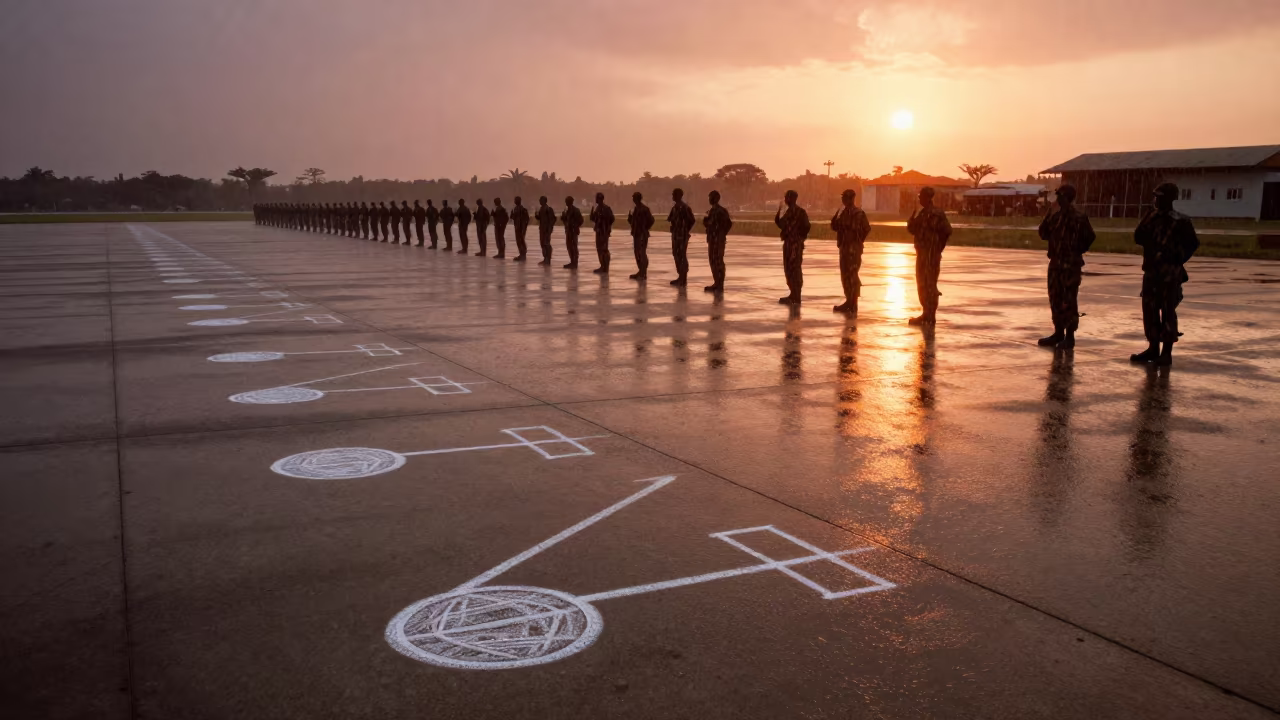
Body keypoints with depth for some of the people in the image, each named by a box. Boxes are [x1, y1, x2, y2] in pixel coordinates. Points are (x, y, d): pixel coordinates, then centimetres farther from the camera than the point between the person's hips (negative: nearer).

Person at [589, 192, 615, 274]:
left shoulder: (606, 208, -12)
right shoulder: (596, 208, 12)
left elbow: (611, 219, -17)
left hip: (604, 231, -8)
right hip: (598, 230, 8)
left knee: (604, 249, -7)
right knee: (599, 248, 11)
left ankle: (605, 268, -5)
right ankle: (603, 266, 17)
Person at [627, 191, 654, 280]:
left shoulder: (644, 209, -12)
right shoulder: (635, 209, 13)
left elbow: (651, 220, -15)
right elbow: (631, 221, 18)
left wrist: (644, 229, -9)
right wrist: (630, 216, -2)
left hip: (642, 234, -9)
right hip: (636, 234, 9)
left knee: (642, 253, -8)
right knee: (637, 253, 11)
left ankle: (644, 273, -5)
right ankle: (640, 271, 19)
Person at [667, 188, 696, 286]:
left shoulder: (685, 207, -13)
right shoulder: (675, 207, 14)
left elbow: (691, 220, -17)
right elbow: (669, 219, 17)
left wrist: (686, 231, -10)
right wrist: (671, 218, -5)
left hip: (682, 235, -9)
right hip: (675, 234, 9)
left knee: (682, 256, -6)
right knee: (676, 255, 12)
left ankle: (684, 279, -3)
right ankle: (680, 277, 19)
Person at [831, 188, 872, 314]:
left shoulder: (858, 213, -10)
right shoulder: (841, 212, 11)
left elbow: (866, 228, -9)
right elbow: (834, 226, 10)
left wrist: (859, 241, -6)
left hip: (854, 247, -8)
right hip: (844, 246, 8)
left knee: (852, 275, -9)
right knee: (845, 274, 11)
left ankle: (853, 304, -6)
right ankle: (849, 301, 21)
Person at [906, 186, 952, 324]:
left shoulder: (936, 213, -12)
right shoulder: (919, 212, 13)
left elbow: (947, 231, -16)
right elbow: (911, 228, 10)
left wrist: (937, 245, -9)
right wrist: (915, 217, -4)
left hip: (932, 253, -9)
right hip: (921, 252, 9)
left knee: (929, 284, -7)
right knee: (922, 283, 13)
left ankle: (930, 316, -5)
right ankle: (926, 313, 20)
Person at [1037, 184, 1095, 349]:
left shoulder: (1079, 217, -10)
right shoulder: (1055, 216, 10)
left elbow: (1089, 237, -11)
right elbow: (1044, 234, 9)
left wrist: (1077, 251, -4)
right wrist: (1048, 217, -4)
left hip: (1071, 264, -7)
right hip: (1055, 262, 7)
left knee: (1069, 301, -5)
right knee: (1055, 299, 11)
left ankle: (1070, 336, 0)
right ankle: (1058, 333, 21)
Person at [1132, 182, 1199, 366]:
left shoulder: (1180, 221, -7)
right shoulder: (1151, 217, 10)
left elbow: (1193, 243, -4)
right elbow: (1138, 238, 3)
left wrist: (1179, 260, -8)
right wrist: (1148, 220, -8)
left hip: (1170, 273, -6)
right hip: (1151, 270, 6)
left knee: (1168, 311, -5)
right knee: (1149, 309, 8)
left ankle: (1167, 353, -2)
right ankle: (1153, 348, 17)